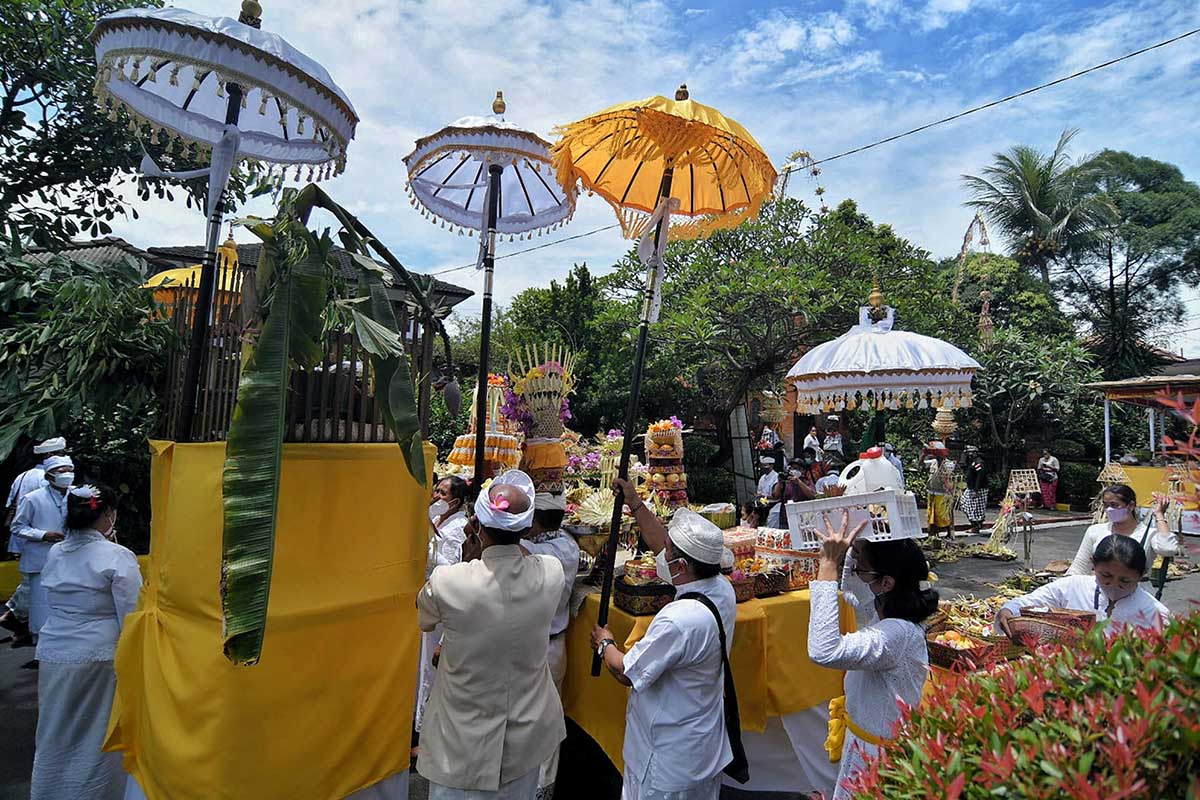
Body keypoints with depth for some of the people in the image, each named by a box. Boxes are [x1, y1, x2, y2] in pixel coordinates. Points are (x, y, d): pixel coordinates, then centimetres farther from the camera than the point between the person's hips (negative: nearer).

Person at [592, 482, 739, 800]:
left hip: (669, 760, -7)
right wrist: (635, 503, 9)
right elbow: (661, 542, 3)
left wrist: (605, 643, -2)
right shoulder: (723, 589, -12)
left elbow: (626, 673, -22)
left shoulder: (678, 621, -37)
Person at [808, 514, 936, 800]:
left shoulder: (897, 633, -33)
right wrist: (846, 552, -4)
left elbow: (824, 651, -48)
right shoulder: (888, 609, -6)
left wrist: (828, 567, -45)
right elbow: (853, 593, 16)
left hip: (879, 752, -9)